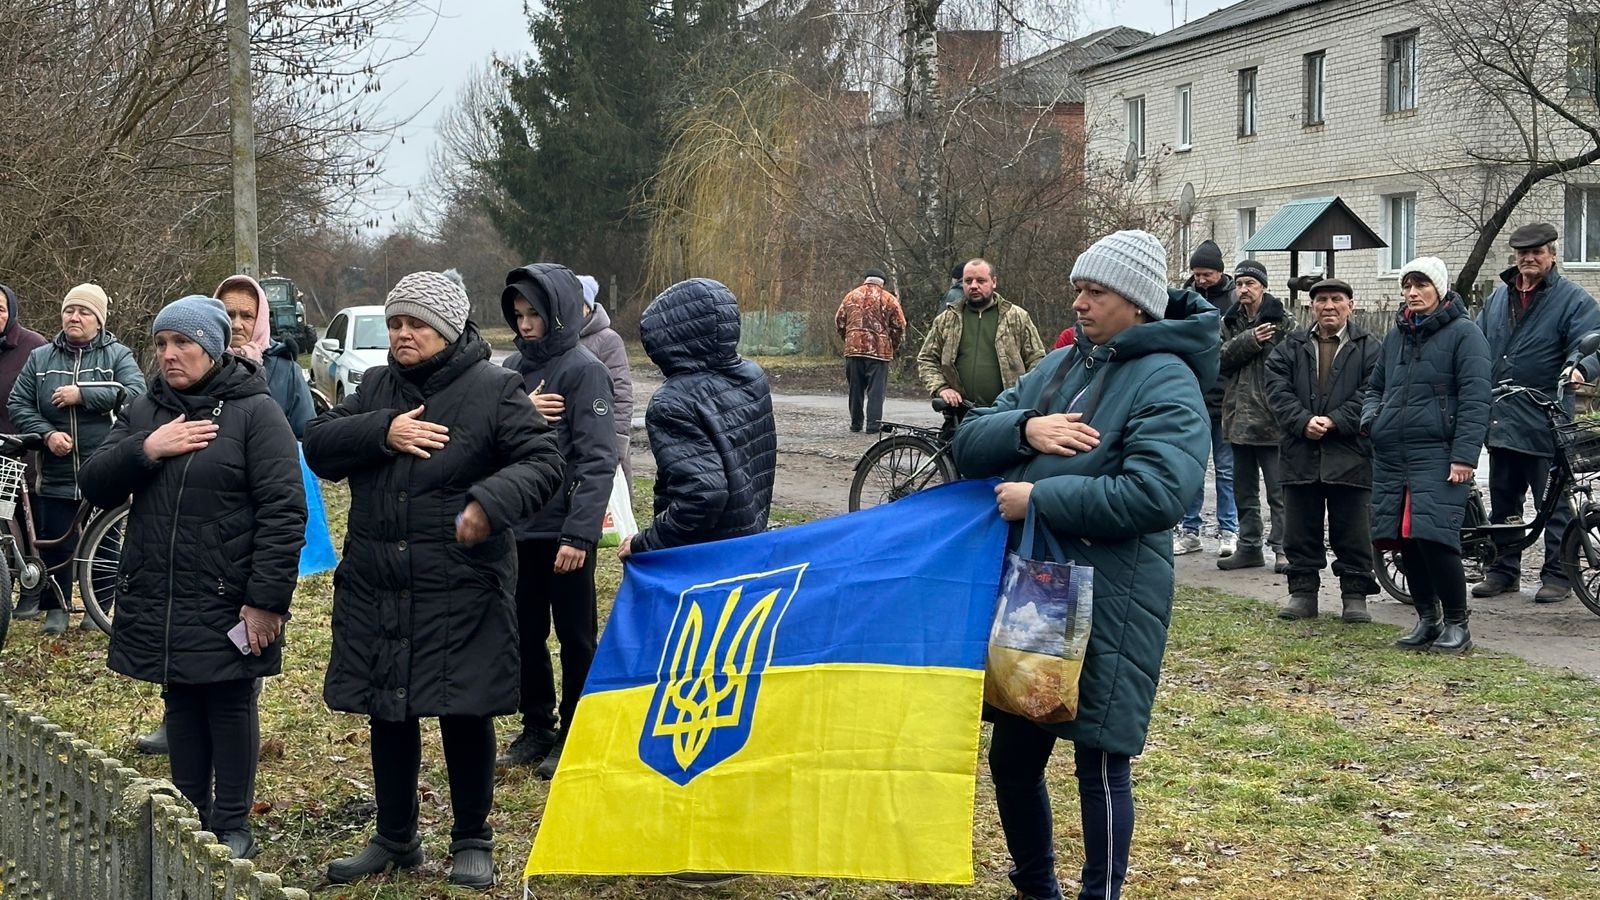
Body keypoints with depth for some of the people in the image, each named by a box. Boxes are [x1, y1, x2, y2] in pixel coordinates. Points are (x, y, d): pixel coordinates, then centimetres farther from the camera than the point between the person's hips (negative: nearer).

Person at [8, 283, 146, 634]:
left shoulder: (118, 355, 3)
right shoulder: (40, 358, 11)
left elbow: (135, 393, -14)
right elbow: (18, 405, 7)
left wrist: (82, 395, -18)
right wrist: (47, 433, -10)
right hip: (55, 474, 2)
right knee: (55, 544, 4)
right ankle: (55, 608, 18)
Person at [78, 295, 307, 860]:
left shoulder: (255, 412, -9)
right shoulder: (145, 412, 10)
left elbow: (283, 511, -14)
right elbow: (95, 487, 4)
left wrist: (267, 598, -19)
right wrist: (145, 449, -14)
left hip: (227, 603, -5)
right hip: (157, 601, 5)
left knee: (230, 706, 5)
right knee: (181, 705, 13)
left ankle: (233, 829, 14)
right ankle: (190, 819, 24)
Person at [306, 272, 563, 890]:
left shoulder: (494, 389, -5)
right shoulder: (375, 388, 10)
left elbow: (542, 462, -11)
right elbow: (318, 445, 2)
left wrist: (491, 503, -29)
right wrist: (381, 432, -15)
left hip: (461, 593, -5)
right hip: (374, 589, 5)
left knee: (465, 715, 3)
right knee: (387, 715, 14)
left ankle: (472, 843, 21)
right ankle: (395, 840, 30)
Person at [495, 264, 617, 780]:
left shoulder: (584, 371, -10)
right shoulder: (513, 369, 9)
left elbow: (597, 461, -15)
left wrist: (579, 533, -22)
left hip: (565, 530, -6)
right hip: (518, 528, 6)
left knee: (575, 636, 6)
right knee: (524, 635, 13)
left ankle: (574, 735, 16)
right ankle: (536, 728, 26)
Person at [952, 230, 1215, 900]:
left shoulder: (1167, 384, -10)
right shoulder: (1057, 367, 12)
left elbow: (1155, 494, -25)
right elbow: (968, 445, 8)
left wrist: (1038, 498, -21)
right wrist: (1024, 429, -13)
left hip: (1107, 601, -7)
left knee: (1100, 763, 0)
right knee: (1012, 755, 16)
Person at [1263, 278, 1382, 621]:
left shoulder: (1368, 347, 3)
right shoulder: (1292, 347, 10)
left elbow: (1370, 393, -6)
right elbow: (1277, 388, 0)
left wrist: (1334, 421, -15)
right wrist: (1304, 421, -14)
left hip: (1350, 454, -2)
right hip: (1300, 453, 2)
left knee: (1353, 531, 3)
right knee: (1301, 529, 8)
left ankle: (1354, 596, 11)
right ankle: (1303, 592, 16)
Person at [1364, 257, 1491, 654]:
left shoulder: (1464, 334, -2)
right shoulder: (1395, 335, 18)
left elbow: (1475, 399, -9)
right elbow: (1376, 387, 29)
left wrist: (1464, 457, -16)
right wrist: (1370, 416, 6)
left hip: (1438, 455, -7)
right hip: (1391, 454, 7)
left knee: (1433, 538, -15)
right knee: (1405, 541, 5)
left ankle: (1456, 624, -2)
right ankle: (1427, 620, 18)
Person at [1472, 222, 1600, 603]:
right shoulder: (1499, 296, 14)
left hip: (1544, 423, -6)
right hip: (1499, 418, 6)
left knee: (1553, 501, 0)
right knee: (1502, 498, 14)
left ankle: (1557, 575, 7)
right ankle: (1503, 570, 24)